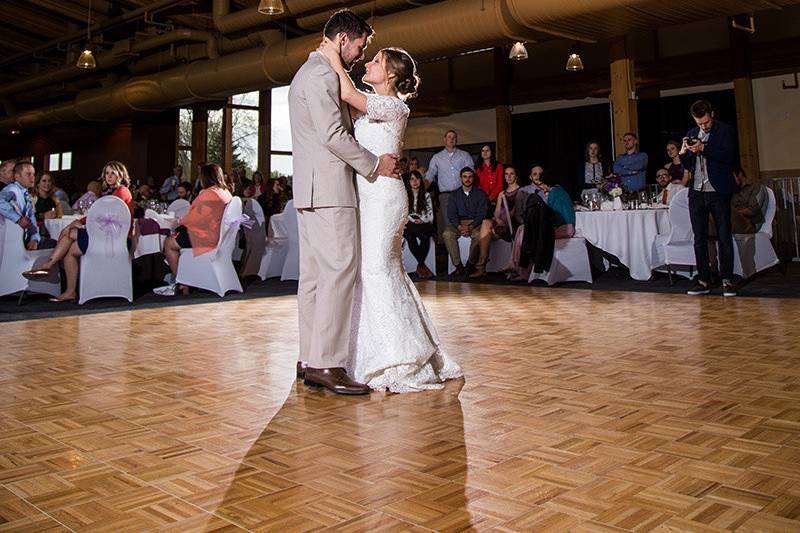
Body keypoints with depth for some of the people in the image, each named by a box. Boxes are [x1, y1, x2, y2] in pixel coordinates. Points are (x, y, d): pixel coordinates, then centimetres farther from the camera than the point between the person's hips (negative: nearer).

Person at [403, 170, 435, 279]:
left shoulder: (426, 195, 18)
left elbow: (430, 213, 11)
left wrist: (422, 220, -8)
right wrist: (413, 220, -10)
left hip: (424, 224, 1)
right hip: (408, 224, -1)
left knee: (425, 236, -35)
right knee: (409, 236, -36)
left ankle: (419, 266, -23)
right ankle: (423, 265, -25)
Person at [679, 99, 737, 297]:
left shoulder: (725, 131, 0)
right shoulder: (691, 134, 14)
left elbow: (729, 156, -14)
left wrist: (703, 149, -20)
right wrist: (683, 153, -2)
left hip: (719, 192, -5)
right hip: (697, 192, 5)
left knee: (724, 237, -1)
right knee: (699, 239, 6)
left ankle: (727, 280, 5)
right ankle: (703, 280, 11)